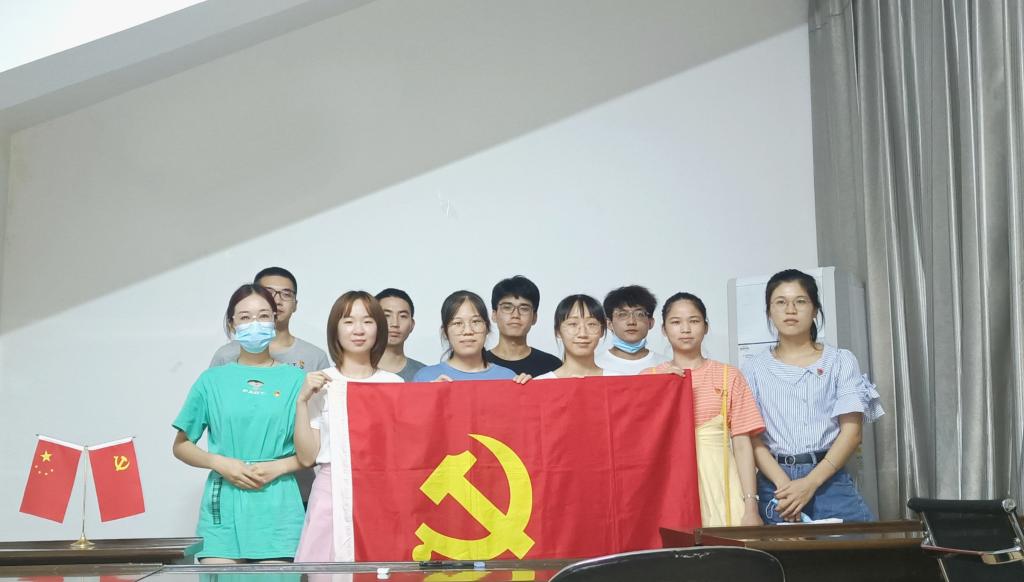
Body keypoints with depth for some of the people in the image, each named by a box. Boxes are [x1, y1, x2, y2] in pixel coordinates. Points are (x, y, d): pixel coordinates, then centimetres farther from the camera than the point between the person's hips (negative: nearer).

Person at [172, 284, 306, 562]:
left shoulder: (295, 380, 5)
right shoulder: (212, 380, 7)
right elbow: (181, 446, 12)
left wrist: (277, 467, -11)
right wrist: (220, 462, -6)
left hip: (277, 509, -1)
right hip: (223, 508, 1)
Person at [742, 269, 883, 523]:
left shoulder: (840, 361, 8)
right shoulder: (755, 369, 10)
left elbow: (851, 432, -1)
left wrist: (810, 483, -13)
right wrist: (784, 483, -16)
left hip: (829, 478, 0)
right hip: (774, 482, 0)